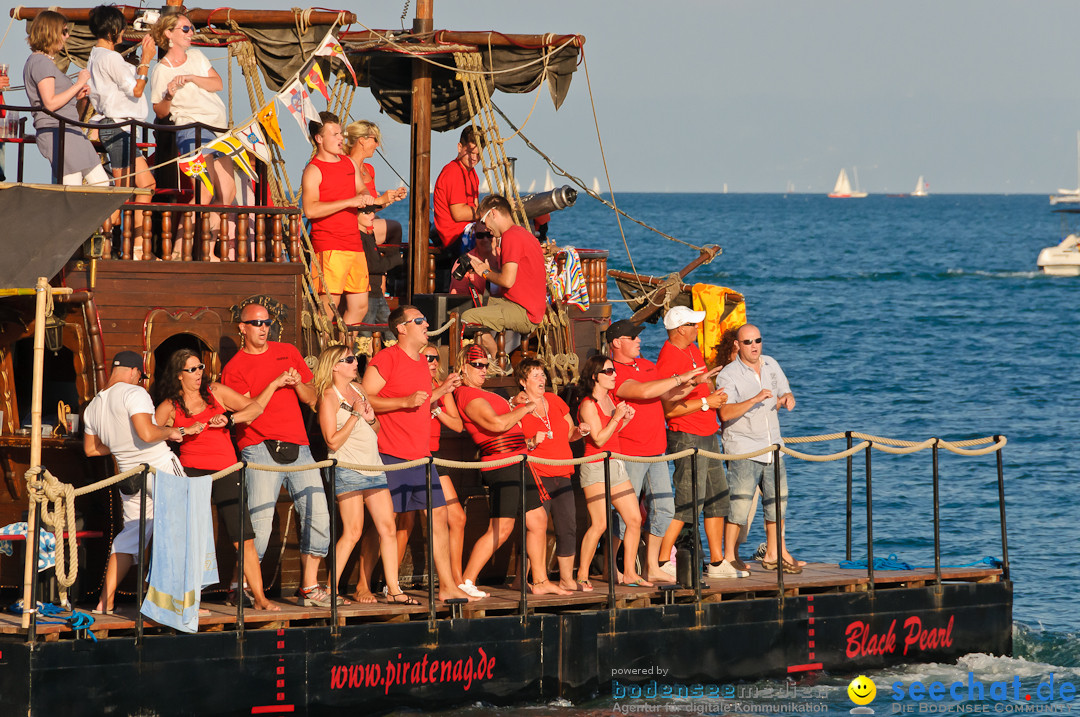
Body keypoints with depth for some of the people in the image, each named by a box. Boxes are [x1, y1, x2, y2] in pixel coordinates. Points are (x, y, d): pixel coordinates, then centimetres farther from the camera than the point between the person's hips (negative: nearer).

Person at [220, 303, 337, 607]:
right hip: (260, 450, -5)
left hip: (298, 447, 5)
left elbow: (311, 398, 17)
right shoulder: (234, 368, 3)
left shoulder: (288, 352, 16)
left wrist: (297, 384, -3)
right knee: (260, 524, -12)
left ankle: (309, 588, 6)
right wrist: (275, 385, -13)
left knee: (318, 516, -2)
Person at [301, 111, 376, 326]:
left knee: (360, 306, 9)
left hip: (354, 244, 8)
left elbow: (361, 190, 27)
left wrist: (366, 197, 1)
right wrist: (349, 202, -21)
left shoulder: (349, 163, 17)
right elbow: (310, 209, -19)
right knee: (328, 305, -14)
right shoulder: (313, 170, -7)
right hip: (329, 247, -8)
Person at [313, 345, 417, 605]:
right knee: (353, 532, -10)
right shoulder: (328, 397, -6)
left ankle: (394, 590, 2)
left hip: (373, 467, 7)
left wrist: (371, 418, 1)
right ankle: (331, 589, -3)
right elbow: (333, 441, -14)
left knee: (388, 528, 0)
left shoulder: (358, 389, 16)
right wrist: (356, 414, -15)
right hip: (347, 470, -7)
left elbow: (376, 430, 23)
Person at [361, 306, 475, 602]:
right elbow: (364, 400, -14)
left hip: (421, 455, 8)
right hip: (392, 456, -8)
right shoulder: (387, 358, -9)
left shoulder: (421, 361, 17)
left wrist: (440, 391, 14)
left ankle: (448, 586, 8)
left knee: (439, 515, 5)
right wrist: (406, 401, -20)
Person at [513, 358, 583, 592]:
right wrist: (532, 443, -22)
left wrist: (579, 432, 2)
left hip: (561, 475, 6)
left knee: (568, 527, 3)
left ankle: (566, 579, 10)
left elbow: (569, 432, 23)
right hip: (536, 476, -6)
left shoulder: (554, 401, 14)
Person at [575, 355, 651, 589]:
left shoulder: (610, 399, 14)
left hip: (617, 466, 8)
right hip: (596, 467, -8)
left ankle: (629, 573, 10)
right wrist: (616, 417, -16)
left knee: (634, 519, 3)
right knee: (600, 523, -14)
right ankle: (582, 575, -6)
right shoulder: (588, 405, -11)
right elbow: (599, 440, -16)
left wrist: (626, 419, 8)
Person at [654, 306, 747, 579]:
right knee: (687, 502, -10)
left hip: (707, 436, 10)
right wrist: (706, 402, -17)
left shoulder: (692, 350, 13)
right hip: (687, 438, -10)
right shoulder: (669, 359, -17)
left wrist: (714, 394, 8)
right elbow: (669, 408, -22)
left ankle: (718, 562, 18)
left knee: (718, 499, 12)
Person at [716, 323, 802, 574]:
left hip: (772, 447, 7)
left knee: (777, 501, 13)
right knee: (739, 504, -12)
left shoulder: (771, 365, 10)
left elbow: (785, 394, 21)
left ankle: (774, 554, 25)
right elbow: (725, 413, -23)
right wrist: (755, 399, -33)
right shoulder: (728, 375, -10)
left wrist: (788, 399, -3)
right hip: (742, 449, -7)